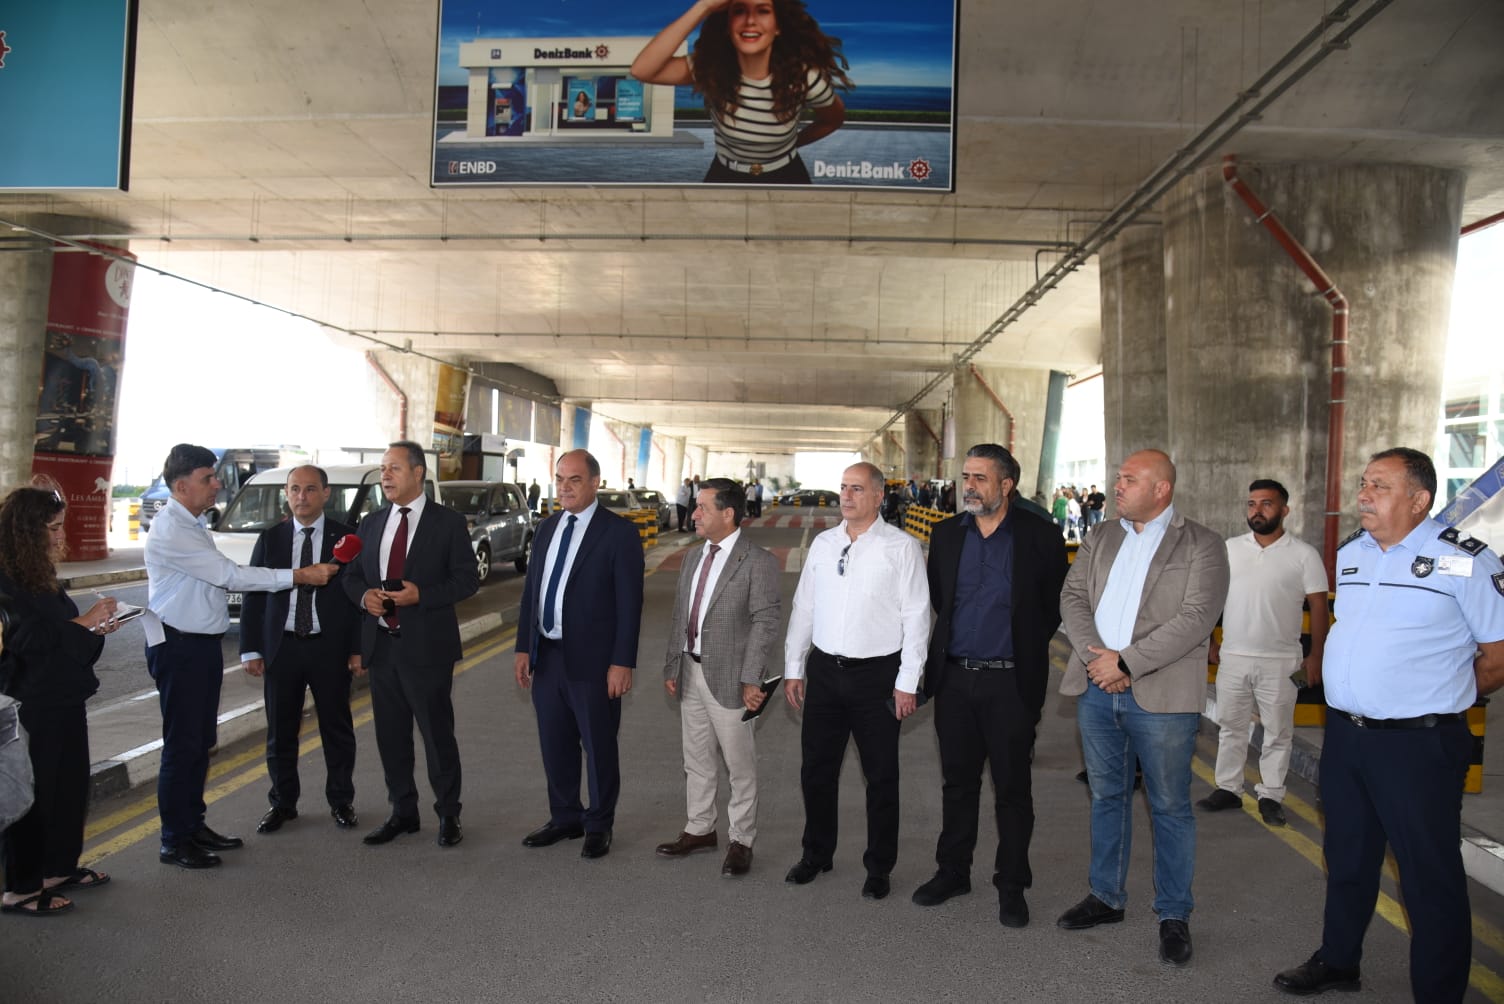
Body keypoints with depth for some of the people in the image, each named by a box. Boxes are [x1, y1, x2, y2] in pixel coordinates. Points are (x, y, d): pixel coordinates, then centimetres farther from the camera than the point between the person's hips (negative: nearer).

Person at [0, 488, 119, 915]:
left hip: (62, 700, 9)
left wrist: (95, 627, 0)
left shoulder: (38, 576, 11)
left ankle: (60, 868, 31)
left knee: (69, 783, 16)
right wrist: (82, 622, -18)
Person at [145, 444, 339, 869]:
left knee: (200, 742, 16)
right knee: (182, 745, -1)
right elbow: (232, 576, -21)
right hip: (179, 646, -9)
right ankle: (174, 842, 11)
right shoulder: (171, 530, -18)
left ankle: (193, 826, 28)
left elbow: (218, 579, 17)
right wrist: (302, 575, -20)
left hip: (203, 644, 9)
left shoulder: (192, 525, 12)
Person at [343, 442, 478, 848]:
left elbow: (467, 578, -7)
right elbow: (352, 575, 15)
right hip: (381, 644, 5)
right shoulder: (371, 523, 11)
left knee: (437, 734, 3)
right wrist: (364, 595, -7)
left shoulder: (448, 522, -4)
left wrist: (421, 595, -20)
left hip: (426, 647, -5)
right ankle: (403, 813, 28)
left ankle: (448, 815, 18)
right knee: (390, 734, 13)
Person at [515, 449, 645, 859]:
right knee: (555, 745, 16)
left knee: (598, 747, 8)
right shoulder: (548, 528, 10)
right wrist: (524, 648, 8)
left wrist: (622, 663, -15)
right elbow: (531, 590, 13)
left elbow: (629, 603, -12)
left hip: (592, 660, -6)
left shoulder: (619, 532, -10)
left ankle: (599, 826, 24)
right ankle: (564, 818, 33)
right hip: (547, 656, 6)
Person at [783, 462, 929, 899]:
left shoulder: (901, 547, -7)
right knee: (816, 770, 14)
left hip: (877, 675, -4)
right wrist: (793, 668, 9)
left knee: (881, 777, 8)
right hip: (824, 671, 4)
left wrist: (907, 682, -11)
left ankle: (879, 867, 25)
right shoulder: (822, 543, 7)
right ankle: (816, 854, 34)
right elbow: (803, 607, 11)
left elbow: (915, 616, -8)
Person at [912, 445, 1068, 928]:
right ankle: (952, 871, 29)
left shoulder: (1039, 536, -7)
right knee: (958, 781, 15)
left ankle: (1012, 884, 22)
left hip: (1011, 681, -3)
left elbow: (1056, 602, 1)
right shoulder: (946, 533, 3)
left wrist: (1029, 648, 3)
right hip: (954, 676, 3)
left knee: (1012, 787, 8)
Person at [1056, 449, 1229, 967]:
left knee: (1170, 807, 7)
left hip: (1161, 695, -5)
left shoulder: (1201, 545, -6)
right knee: (1106, 796, 17)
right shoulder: (1101, 538, 10)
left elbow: (1196, 618, -16)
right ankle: (1106, 896, 32)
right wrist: (1095, 656, -12)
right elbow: (1073, 596, 5)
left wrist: (1125, 662, -19)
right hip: (1097, 690, 5)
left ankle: (1174, 914, 22)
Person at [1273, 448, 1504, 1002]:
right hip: (1344, 735, 7)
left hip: (1418, 744, -6)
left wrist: (1441, 698, 0)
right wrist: (1354, 696, 14)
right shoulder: (1349, 554, 8)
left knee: (1430, 877, 6)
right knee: (1347, 860, 21)